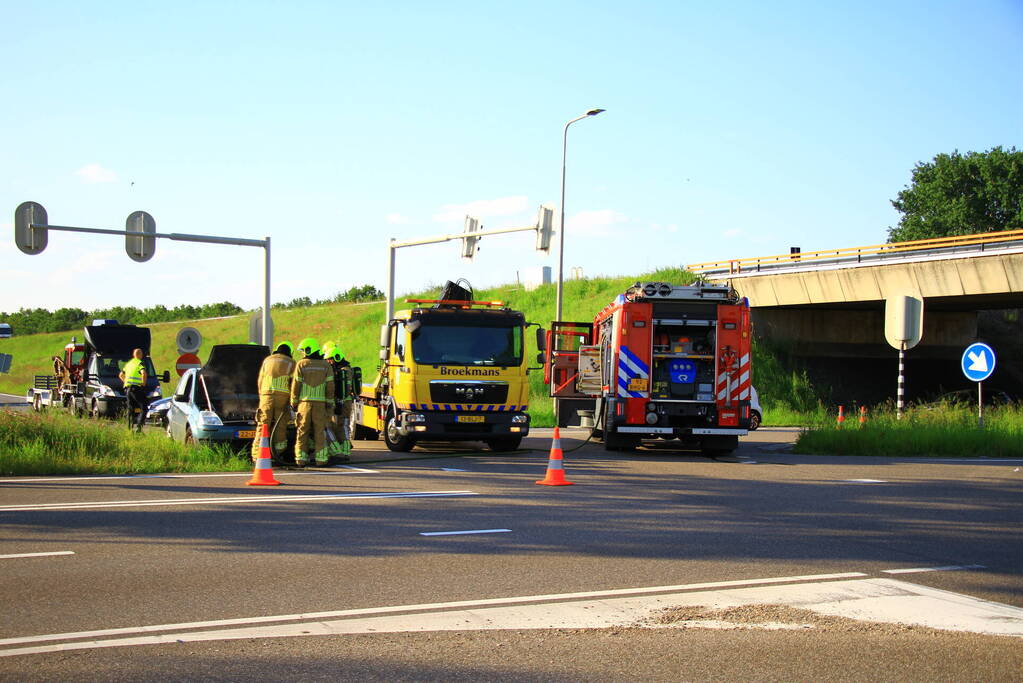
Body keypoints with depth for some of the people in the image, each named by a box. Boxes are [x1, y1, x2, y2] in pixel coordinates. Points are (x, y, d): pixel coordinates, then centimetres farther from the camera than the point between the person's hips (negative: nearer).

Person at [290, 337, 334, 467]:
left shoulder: (301, 364, -1)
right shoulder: (325, 365, 5)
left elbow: (295, 385, -1)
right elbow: (330, 386, 3)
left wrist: (293, 402, 6)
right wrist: (329, 402, 10)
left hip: (304, 402, -1)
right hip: (320, 403, 1)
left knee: (302, 431, 4)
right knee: (319, 431, 4)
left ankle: (301, 458, 1)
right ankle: (321, 458, 2)